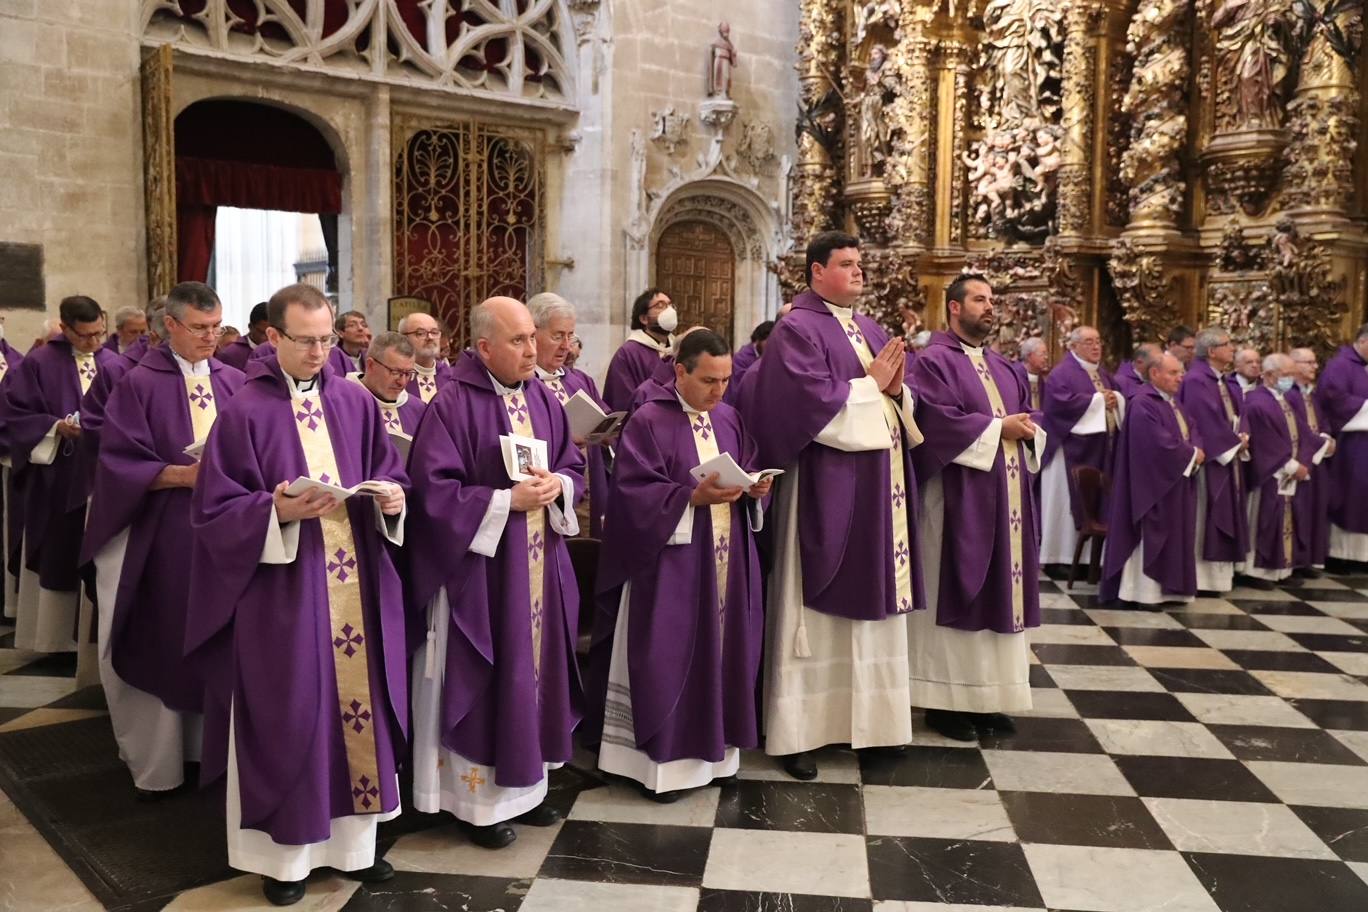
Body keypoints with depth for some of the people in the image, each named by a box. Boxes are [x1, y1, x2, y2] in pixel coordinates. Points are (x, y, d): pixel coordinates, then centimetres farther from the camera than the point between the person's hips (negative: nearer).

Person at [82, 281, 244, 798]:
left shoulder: (235, 383, 7)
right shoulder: (139, 384, -5)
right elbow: (120, 463, -10)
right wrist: (182, 474, -22)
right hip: (162, 536, -3)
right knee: (163, 644, 6)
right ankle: (158, 763, 19)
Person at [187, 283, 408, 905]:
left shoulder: (355, 402, 5)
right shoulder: (244, 411, -7)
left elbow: (387, 471, 12)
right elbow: (213, 509, -7)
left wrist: (391, 496, -11)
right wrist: (277, 511, -23)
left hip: (355, 585, 4)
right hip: (281, 591, -4)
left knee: (357, 704, 11)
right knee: (288, 716, 5)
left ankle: (352, 842, 27)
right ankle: (284, 853, 23)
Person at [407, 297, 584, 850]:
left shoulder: (544, 401, 8)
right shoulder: (452, 405, -13)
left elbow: (575, 466, 13)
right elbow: (434, 489, -17)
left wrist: (557, 486, -9)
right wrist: (506, 500, -20)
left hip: (540, 565, 7)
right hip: (480, 567, -6)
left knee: (534, 668, 13)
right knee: (485, 679, 2)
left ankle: (524, 783, 28)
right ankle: (479, 798, 17)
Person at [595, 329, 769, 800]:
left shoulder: (729, 418, 10)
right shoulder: (647, 421, -10)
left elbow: (748, 471, 15)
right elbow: (633, 492, -15)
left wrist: (756, 487, -7)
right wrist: (693, 498, -24)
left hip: (727, 561, 6)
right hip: (671, 563, -6)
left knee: (720, 649, 12)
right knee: (670, 657, -1)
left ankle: (713, 745, 25)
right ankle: (663, 758, 11)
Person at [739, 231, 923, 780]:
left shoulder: (870, 331, 16)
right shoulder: (797, 330, -8)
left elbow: (896, 400, 14)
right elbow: (813, 401, -21)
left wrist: (896, 389, -7)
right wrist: (870, 385, -11)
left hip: (878, 485, 8)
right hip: (826, 489, -8)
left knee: (871, 604, 12)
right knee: (818, 613, -2)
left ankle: (864, 716, 24)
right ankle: (798, 732, 8)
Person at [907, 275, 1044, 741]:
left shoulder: (1002, 367, 19)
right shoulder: (933, 361, -6)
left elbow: (1029, 415, 17)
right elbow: (938, 421, -19)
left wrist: (1028, 431, -6)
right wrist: (998, 427, -14)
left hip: (1005, 497, 8)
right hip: (959, 497, -8)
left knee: (997, 594, 10)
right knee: (957, 595, -3)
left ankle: (987, 696, 19)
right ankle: (946, 700, 6)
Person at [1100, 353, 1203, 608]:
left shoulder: (1173, 403, 15)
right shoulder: (1143, 404, -16)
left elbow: (1191, 431, 10)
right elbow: (1159, 443, -24)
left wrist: (1195, 452, -11)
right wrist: (1191, 453, -11)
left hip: (1177, 481, 10)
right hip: (1154, 483, -10)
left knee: (1173, 533, 11)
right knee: (1151, 534, -5)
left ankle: (1166, 588, 18)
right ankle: (1143, 590, 1)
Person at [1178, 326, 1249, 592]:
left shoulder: (1227, 381, 15)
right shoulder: (1195, 380, -16)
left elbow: (1238, 413, 15)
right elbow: (1207, 420, -20)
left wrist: (1242, 436, -4)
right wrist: (1235, 441, -12)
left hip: (1229, 455, 10)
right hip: (1209, 458, -10)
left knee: (1226, 516, 12)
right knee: (1206, 517, -4)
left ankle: (1220, 573, 20)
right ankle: (1202, 576, 3)